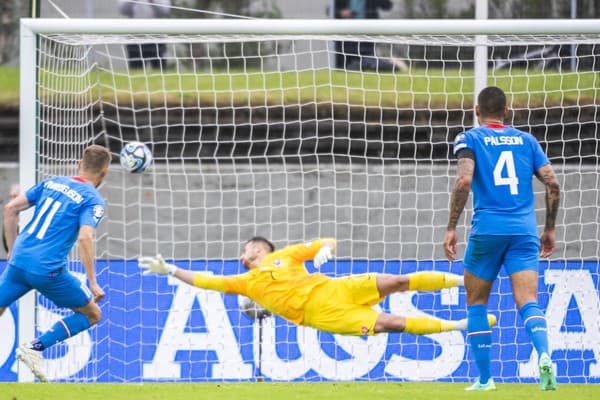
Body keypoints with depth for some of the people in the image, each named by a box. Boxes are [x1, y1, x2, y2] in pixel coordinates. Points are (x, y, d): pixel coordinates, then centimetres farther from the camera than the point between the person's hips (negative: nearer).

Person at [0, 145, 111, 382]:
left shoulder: (51, 183, 16)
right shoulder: (93, 201, -2)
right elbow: (85, 237, -17)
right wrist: (93, 283, -14)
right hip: (48, 271, -5)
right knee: (92, 315, 11)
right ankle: (35, 348, -3)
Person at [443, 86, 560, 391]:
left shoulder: (469, 139, 5)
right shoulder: (526, 140, 15)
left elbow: (464, 180, -12)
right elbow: (553, 184, 8)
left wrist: (451, 227, -8)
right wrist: (549, 229, 18)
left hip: (487, 229, -2)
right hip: (524, 230, 2)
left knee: (476, 305, 13)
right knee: (528, 303, -7)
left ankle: (484, 378, 11)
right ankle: (543, 354, -35)